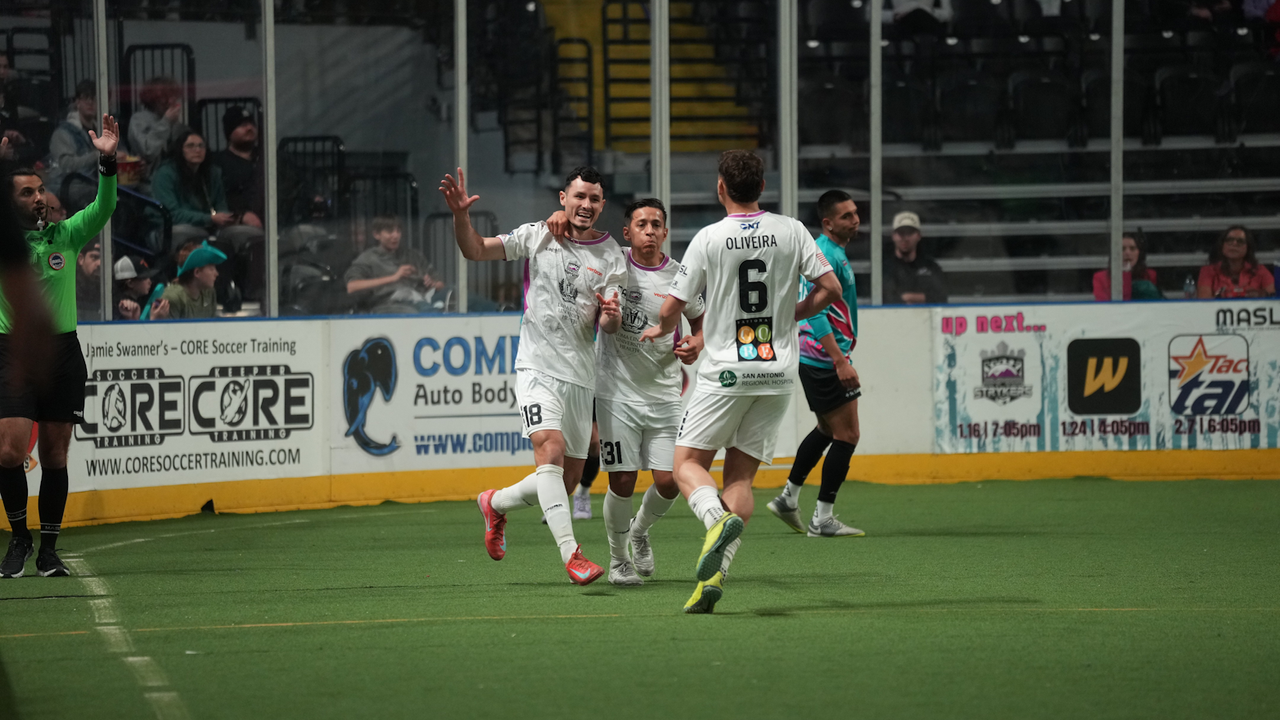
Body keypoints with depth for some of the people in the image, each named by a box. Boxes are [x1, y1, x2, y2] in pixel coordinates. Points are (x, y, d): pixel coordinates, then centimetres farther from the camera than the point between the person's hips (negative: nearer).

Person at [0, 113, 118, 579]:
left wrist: (108, 162, -20)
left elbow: (103, 209, -4)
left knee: (54, 456, 6)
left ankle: (48, 549, 16)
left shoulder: (66, 235, 6)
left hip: (63, 354, 2)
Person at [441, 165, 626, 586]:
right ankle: (570, 553, -30)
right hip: (538, 367, -3)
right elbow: (476, 250, 2)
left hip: (581, 376, 3)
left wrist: (611, 315, -23)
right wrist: (461, 216, -16)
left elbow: (610, 326, 0)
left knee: (567, 480, 7)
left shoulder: (612, 256, 5)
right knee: (550, 449, -25)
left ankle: (496, 504, 35)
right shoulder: (537, 236, 2)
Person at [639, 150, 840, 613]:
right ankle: (713, 577, -7)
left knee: (688, 462, 6)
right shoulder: (791, 232, 2)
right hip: (779, 374, 4)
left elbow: (673, 306, -3)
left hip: (726, 373, -4)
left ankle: (718, 519, -26)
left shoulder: (709, 239, -6)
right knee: (741, 473, 7)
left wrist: (661, 330, 19)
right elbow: (830, 288, 0)